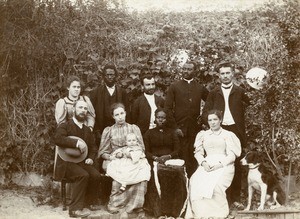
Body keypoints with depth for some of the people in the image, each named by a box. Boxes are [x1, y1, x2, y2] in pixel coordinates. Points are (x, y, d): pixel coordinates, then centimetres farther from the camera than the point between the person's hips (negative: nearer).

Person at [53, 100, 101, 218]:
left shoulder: (87, 130, 17)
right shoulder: (65, 126, -4)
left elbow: (93, 147, 22)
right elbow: (57, 138, -25)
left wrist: (91, 158, -1)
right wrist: (77, 143, -32)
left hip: (82, 162, 6)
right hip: (66, 162, -6)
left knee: (96, 175, -22)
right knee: (83, 175, -32)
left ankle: (90, 201, 2)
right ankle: (75, 208, -25)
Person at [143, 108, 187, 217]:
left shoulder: (172, 132, 21)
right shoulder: (149, 133, 18)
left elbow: (177, 150, 11)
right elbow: (146, 151, 8)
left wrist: (168, 156, -10)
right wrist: (156, 158, -12)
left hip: (171, 159, 1)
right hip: (155, 161, -1)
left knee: (178, 172, -33)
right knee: (158, 173, -36)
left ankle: (175, 207, -25)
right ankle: (159, 208, -27)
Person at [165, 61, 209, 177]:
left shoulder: (200, 88, 10)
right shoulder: (174, 86, 5)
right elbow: (168, 107, 2)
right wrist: (175, 127, -5)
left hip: (195, 128, 1)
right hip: (180, 128, -1)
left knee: (195, 158, 0)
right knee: (183, 156, -4)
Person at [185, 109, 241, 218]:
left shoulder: (228, 135, 13)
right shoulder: (203, 134, 22)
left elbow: (232, 155, 4)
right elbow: (198, 152, 15)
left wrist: (220, 164, -13)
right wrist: (203, 163, -7)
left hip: (224, 166, -2)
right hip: (206, 165, 3)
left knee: (216, 184, -35)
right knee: (194, 182, -30)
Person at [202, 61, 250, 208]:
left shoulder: (240, 92, 8)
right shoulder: (213, 93, 11)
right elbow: (205, 114, 8)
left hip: (236, 131, 0)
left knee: (236, 166, 2)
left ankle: (235, 199, 10)